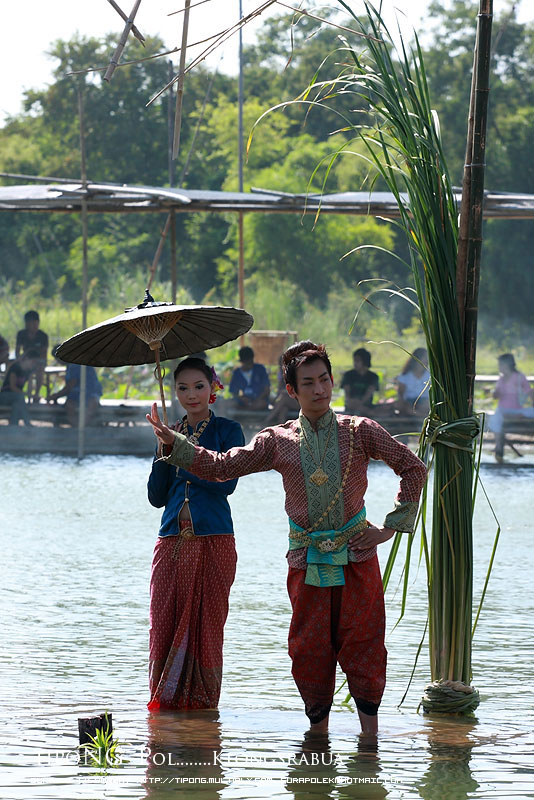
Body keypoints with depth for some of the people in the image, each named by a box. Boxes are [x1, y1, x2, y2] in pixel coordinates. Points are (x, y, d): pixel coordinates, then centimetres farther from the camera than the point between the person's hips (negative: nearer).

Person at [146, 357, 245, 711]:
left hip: (213, 540, -4)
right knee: (164, 626, -1)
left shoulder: (227, 430, 3)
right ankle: (164, 703, 6)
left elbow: (227, 482, -12)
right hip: (172, 542, 4)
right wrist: (164, 454, -4)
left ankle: (202, 705, 3)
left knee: (206, 626, -3)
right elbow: (157, 496, 10)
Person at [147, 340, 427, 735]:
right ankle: (318, 727, 12)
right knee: (309, 649, 1)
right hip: (307, 560, 1)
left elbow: (413, 469, 6)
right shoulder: (278, 441, 3)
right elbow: (221, 466, 3)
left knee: (362, 643, -2)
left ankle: (370, 731, 4)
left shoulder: (359, 431, 0)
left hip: (356, 554, -1)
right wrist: (172, 441, -8)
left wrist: (390, 528, 1)